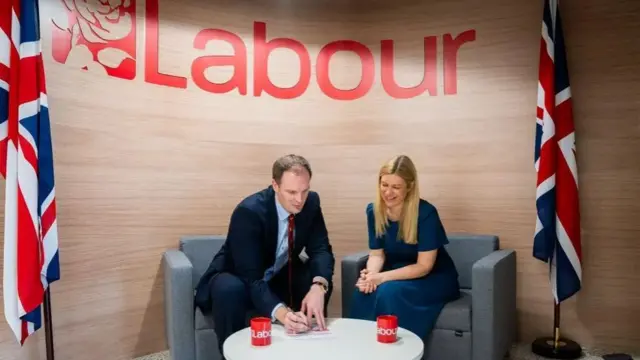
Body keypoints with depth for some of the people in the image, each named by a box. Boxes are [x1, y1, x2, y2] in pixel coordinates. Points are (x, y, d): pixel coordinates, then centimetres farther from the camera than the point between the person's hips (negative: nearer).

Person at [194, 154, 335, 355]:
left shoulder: (311, 202, -15)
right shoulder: (248, 211, -31)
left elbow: (321, 249, -16)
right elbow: (251, 277, -36)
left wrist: (318, 286, -38)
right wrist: (281, 313, -53)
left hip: (279, 276, 5)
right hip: (239, 279, -4)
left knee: (322, 282, -20)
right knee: (229, 290, -37)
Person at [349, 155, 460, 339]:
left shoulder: (425, 213, -23)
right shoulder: (374, 210, -7)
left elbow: (424, 266, -21)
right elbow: (377, 253, -1)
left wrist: (383, 277, -29)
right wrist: (370, 273, -24)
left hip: (434, 279, -4)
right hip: (398, 274, 4)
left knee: (388, 292, -31)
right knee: (363, 290, -26)